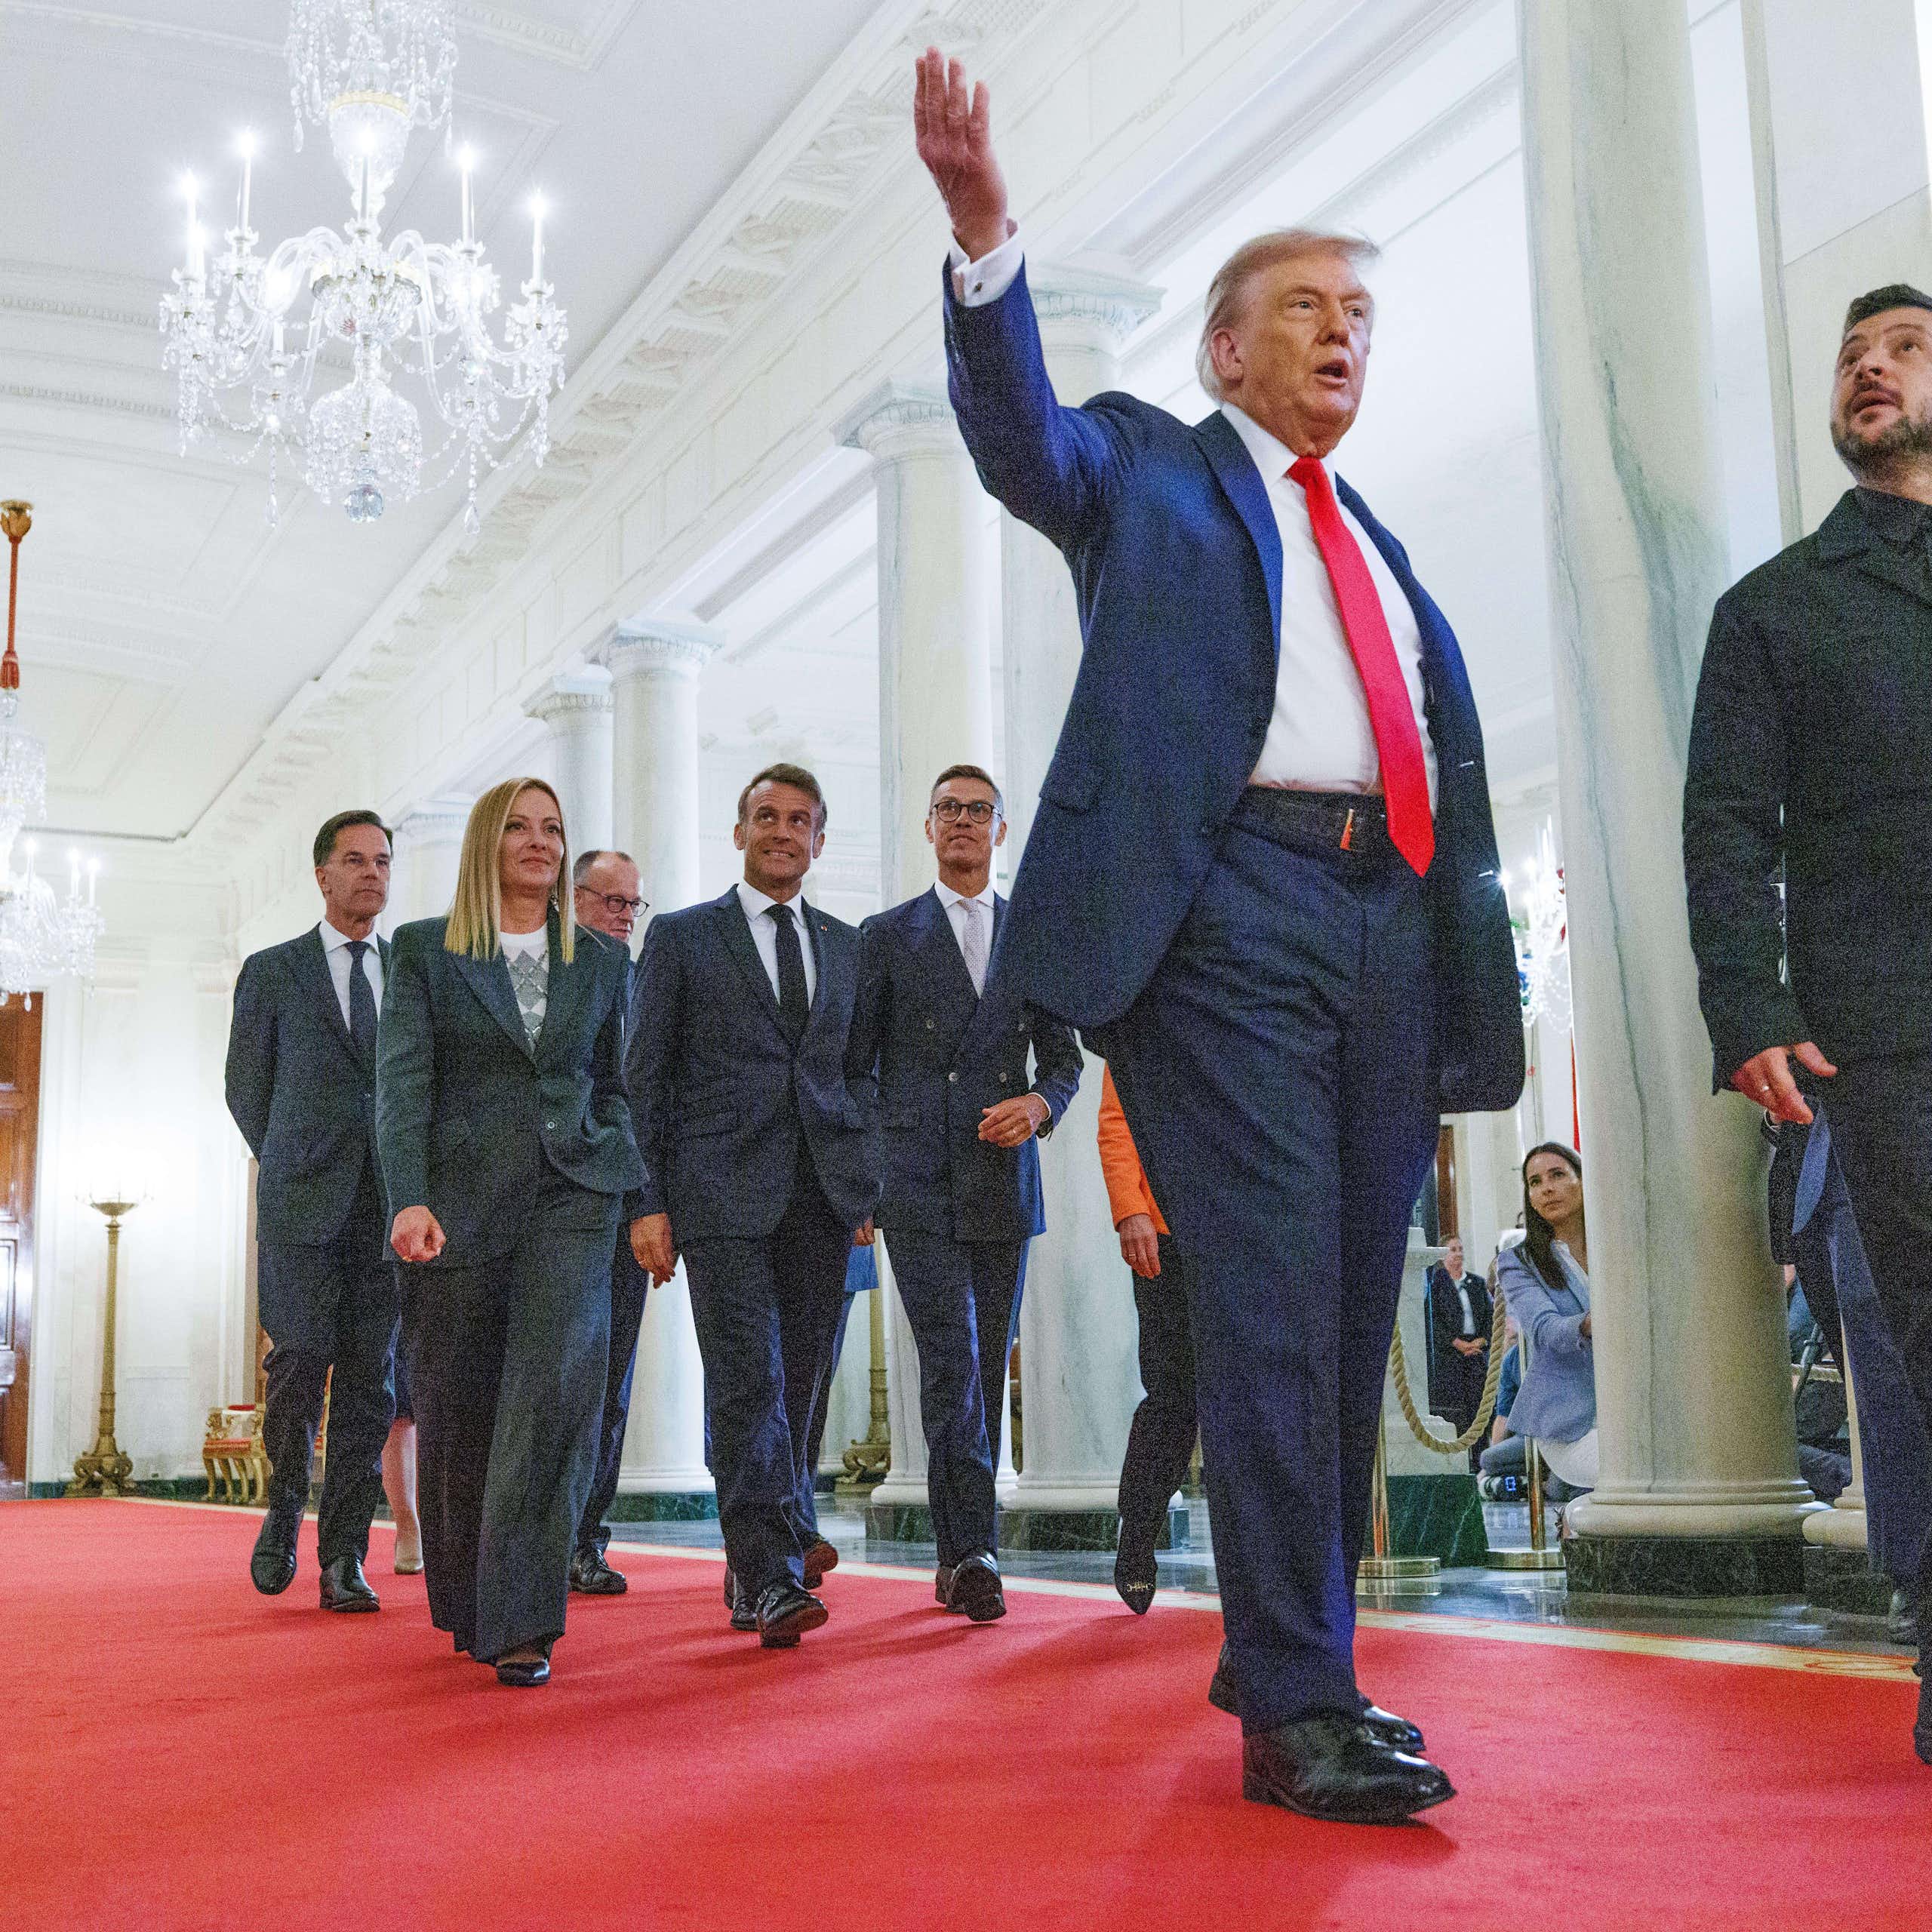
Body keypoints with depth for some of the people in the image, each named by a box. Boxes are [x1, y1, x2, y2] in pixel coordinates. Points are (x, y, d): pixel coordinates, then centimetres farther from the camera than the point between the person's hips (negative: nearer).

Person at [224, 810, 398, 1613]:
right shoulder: (272, 971, 10)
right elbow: (246, 1086, 13)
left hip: (388, 1201, 2)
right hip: (302, 1201, -2)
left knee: (369, 1375, -2)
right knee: (302, 1358, -11)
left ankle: (343, 1557, 2)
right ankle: (284, 1513, 13)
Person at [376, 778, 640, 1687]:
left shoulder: (599, 958, 13)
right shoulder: (425, 950, 5)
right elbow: (402, 1082, -4)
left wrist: (631, 1187, 6)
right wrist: (409, 1198, -17)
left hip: (572, 1194, 1)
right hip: (461, 1196, -1)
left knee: (554, 1389, -14)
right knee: (457, 1409, 7)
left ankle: (520, 1622, -12)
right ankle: (466, 1605, 27)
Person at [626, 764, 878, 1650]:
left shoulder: (845, 945, 18)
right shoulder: (681, 937, 7)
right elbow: (643, 1077, 4)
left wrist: (868, 1184, 9)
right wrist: (648, 1202, -4)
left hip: (820, 1195, 4)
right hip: (723, 1193, -4)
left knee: (797, 1385, 5)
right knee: (748, 1381, -13)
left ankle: (754, 1574, 17)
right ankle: (773, 1578, -15)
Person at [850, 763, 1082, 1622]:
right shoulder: (886, 936, 8)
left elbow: (1063, 1059, 16)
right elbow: (852, 1063, 8)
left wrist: (1038, 1104, -7)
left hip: (1004, 1186, 3)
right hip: (919, 1186, -3)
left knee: (987, 1371, 7)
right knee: (951, 1367, -13)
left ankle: (957, 1554, 17)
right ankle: (972, 1555, -14)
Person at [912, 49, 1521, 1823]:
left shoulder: (1385, 550, 26)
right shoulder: (1151, 471, 12)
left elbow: (1451, 769, 21)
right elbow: (1020, 432, -9)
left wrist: (1474, 998, 12)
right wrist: (985, 233, -27)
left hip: (1394, 930, 6)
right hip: (1227, 913, -6)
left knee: (1354, 1321, 8)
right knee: (1270, 1309, -11)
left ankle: (1292, 1653, 21)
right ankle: (1298, 1705, -5)